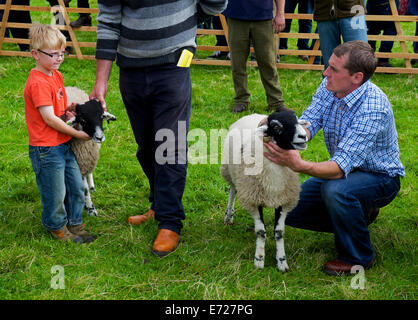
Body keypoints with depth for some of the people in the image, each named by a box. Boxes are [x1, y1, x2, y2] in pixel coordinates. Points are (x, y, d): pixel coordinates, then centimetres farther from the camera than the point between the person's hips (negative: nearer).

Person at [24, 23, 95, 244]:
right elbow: (49, 118, -23)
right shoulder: (37, 82, -21)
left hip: (63, 145, 9)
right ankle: (57, 227, 25)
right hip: (46, 149, -9)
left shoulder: (56, 75, 9)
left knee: (77, 186, 14)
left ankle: (75, 224, 31)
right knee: (55, 193, 5)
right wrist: (76, 133, -15)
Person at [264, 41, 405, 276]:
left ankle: (358, 257, -13)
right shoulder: (331, 86, -11)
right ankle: (359, 214, 21)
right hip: (347, 168, 8)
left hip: (380, 177, -8)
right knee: (292, 211, 2)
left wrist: (299, 165, -57)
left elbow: (341, 167, -41)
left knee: (335, 190, -38)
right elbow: (309, 123, -15)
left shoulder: (373, 111, -35)